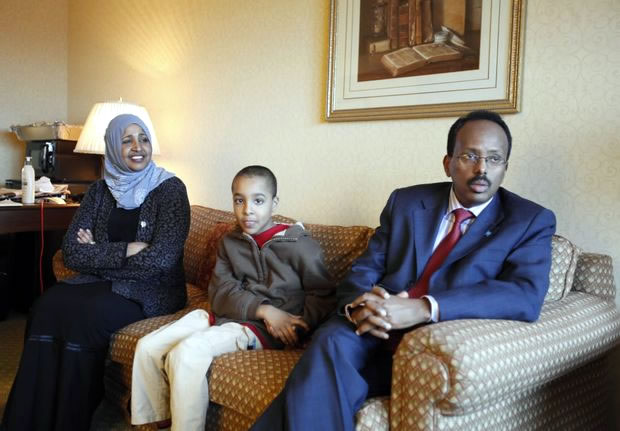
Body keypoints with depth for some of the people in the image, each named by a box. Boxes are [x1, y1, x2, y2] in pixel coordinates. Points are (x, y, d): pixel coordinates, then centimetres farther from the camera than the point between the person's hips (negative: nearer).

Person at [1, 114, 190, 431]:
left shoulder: (170, 189, -7)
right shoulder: (100, 190, 8)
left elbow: (162, 258, -17)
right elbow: (71, 252, -1)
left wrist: (98, 254, -8)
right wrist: (126, 250, -14)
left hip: (151, 290, -4)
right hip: (101, 284, 4)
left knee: (83, 316, -30)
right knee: (46, 307, -24)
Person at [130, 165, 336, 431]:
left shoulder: (298, 244, -4)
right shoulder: (229, 242, 12)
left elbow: (323, 294, -4)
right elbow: (220, 292, 0)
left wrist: (299, 325, -21)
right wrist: (263, 310, -16)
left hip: (265, 329, -6)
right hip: (227, 315, 7)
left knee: (187, 352, -27)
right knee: (147, 347, -5)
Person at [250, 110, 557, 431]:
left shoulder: (531, 222, 5)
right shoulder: (405, 202, 14)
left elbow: (526, 296, -13)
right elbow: (364, 270, 9)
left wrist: (423, 308, -25)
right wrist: (360, 304, -18)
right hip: (378, 335, 3)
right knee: (333, 341, -32)